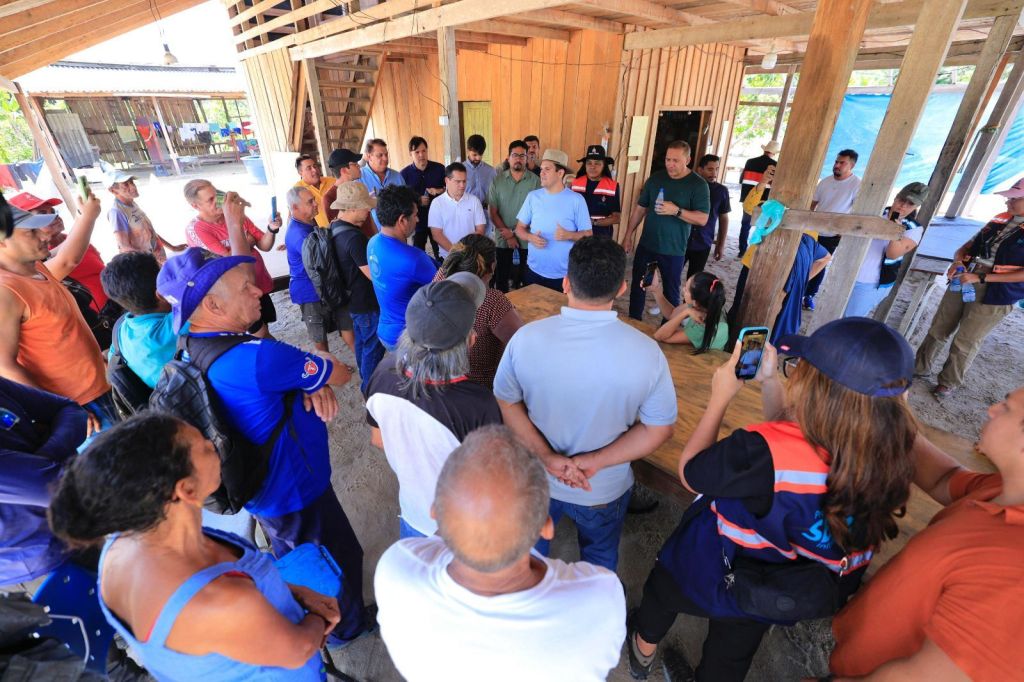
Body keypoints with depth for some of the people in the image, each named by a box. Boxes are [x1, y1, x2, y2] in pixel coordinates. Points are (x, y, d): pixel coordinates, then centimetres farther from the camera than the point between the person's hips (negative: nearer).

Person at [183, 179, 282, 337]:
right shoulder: (195, 229, -17)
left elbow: (265, 245, -2)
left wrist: (271, 229, -22)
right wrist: (247, 242, -9)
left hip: (260, 283, 5)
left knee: (264, 332, 18)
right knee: (259, 333, 5)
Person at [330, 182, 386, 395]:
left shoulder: (335, 228, 1)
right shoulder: (354, 237, -30)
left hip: (353, 299, 10)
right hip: (367, 302, -10)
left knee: (362, 342, 25)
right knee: (373, 348, 8)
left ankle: (366, 380, 44)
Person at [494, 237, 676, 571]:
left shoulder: (526, 338, -23)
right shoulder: (646, 352, -24)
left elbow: (506, 403, -13)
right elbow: (659, 429, -16)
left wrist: (546, 456, -15)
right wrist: (594, 462, -17)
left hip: (536, 480, 1)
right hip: (605, 491, -1)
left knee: (530, 553, 33)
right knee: (599, 559, 32)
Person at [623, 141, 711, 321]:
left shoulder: (698, 184, -9)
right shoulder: (655, 178, 3)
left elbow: (703, 219, -15)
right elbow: (640, 207, 9)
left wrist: (676, 211, -28)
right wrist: (628, 235, 5)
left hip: (673, 250, -4)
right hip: (646, 245, 4)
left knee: (671, 292, 8)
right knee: (637, 285, 12)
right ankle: (633, 322, 29)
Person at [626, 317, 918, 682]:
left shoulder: (763, 452, -43)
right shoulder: (879, 456, -23)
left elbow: (690, 472, -24)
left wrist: (720, 398, -17)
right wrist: (768, 380, -3)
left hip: (710, 574, -3)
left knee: (662, 592, 32)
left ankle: (643, 650, 61)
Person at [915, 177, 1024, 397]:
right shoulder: (999, 220, 6)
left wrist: (981, 277, -22)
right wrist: (957, 262, -9)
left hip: (996, 295, -5)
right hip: (962, 284, 5)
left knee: (965, 343, 5)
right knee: (938, 330, 13)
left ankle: (948, 382, 21)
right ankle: (920, 367, 27)